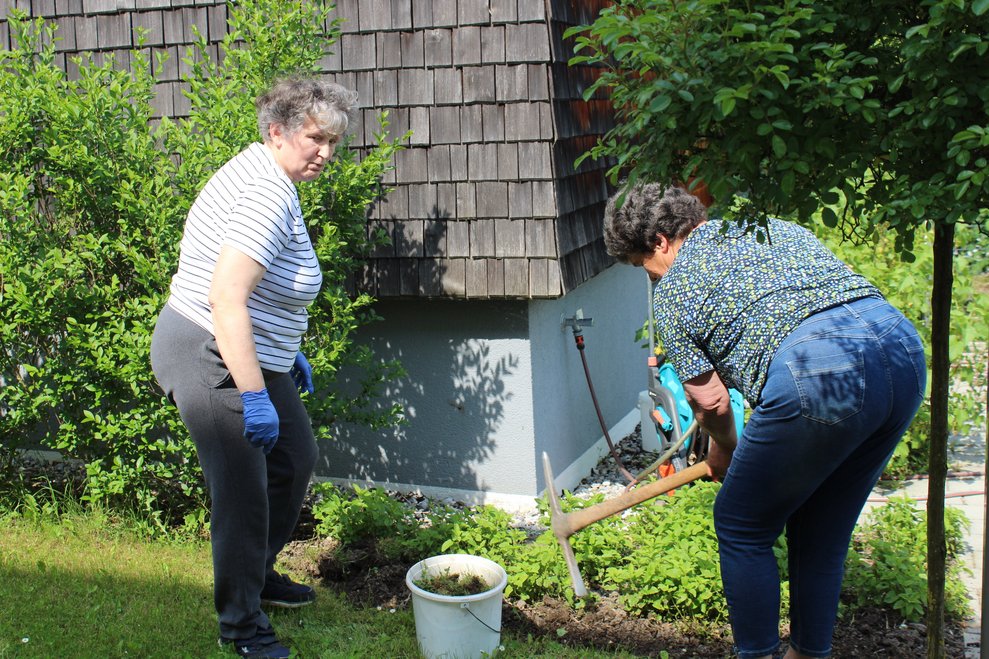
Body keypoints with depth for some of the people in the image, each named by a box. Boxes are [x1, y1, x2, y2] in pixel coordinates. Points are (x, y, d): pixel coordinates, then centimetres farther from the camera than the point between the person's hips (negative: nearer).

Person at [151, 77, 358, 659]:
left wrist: (289, 353, 25)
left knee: (296, 459, 21)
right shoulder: (267, 196, -23)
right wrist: (254, 396, -29)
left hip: (249, 352, 11)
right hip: (213, 360, -11)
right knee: (244, 494, -3)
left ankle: (257, 575, 39)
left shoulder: (271, 181, 11)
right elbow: (225, 299, -31)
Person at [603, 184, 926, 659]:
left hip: (818, 374, -8)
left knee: (742, 528, 14)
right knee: (822, 529, 24)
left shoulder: (672, 291, 10)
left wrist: (725, 449, 32)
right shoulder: (777, 227, 28)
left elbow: (711, 402, 10)